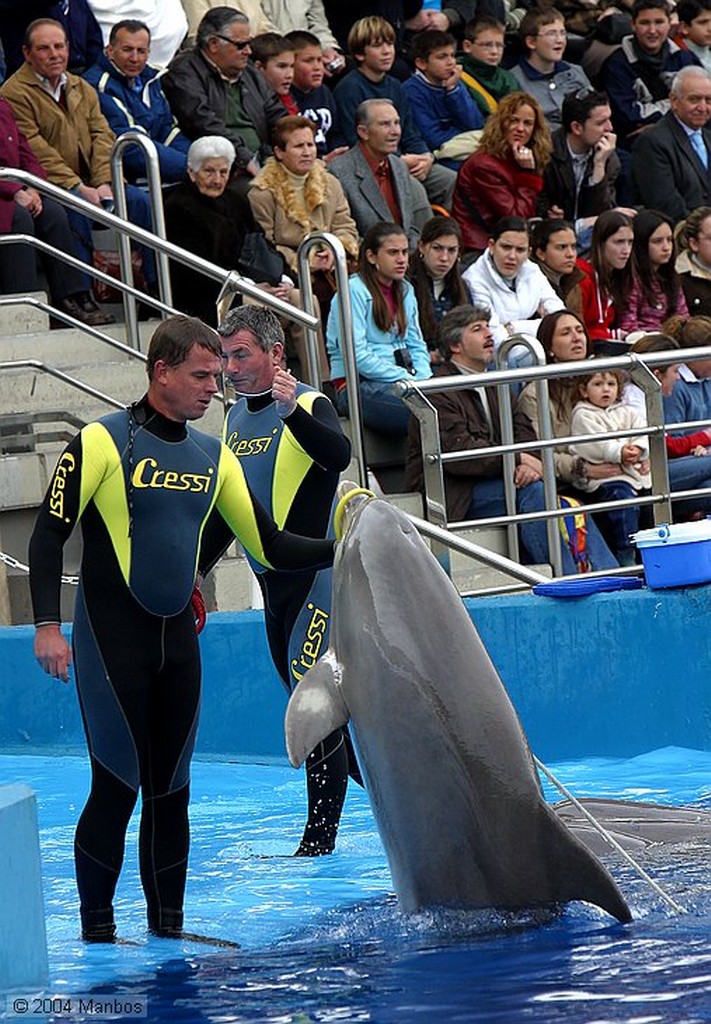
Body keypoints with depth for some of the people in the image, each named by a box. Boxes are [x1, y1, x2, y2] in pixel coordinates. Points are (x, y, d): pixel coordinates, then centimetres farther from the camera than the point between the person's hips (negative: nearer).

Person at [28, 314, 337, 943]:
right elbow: (49, 534, -9)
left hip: (179, 641, 6)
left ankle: (168, 928, 13)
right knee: (117, 789, -7)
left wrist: (339, 550, -2)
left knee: (171, 790, 7)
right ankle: (97, 929, 2)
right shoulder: (103, 442, -8)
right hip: (112, 640, -6)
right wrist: (47, 625, -18)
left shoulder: (213, 457, 10)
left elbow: (268, 545, 12)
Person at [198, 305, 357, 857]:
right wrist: (196, 567, 17)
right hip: (274, 581, 9)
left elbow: (339, 454, -34)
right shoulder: (236, 418, 12)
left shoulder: (311, 405, -11)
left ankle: (321, 834, -11)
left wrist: (293, 412, -49)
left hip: (317, 574, -9)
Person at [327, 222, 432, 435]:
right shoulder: (353, 291, -5)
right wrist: (408, 379, -14)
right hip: (359, 387, -7)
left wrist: (423, 379, -1)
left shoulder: (405, 291, 19)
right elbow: (356, 356, -13)